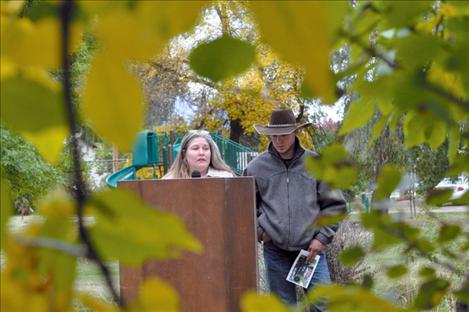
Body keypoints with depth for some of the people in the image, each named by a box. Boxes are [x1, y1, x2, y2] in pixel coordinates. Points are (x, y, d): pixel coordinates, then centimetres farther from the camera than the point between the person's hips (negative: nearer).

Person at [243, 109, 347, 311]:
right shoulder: (256, 167, 2)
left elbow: (334, 205, 5)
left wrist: (323, 237, -3)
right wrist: (259, 231, 1)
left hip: (311, 249, -1)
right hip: (275, 251, 1)